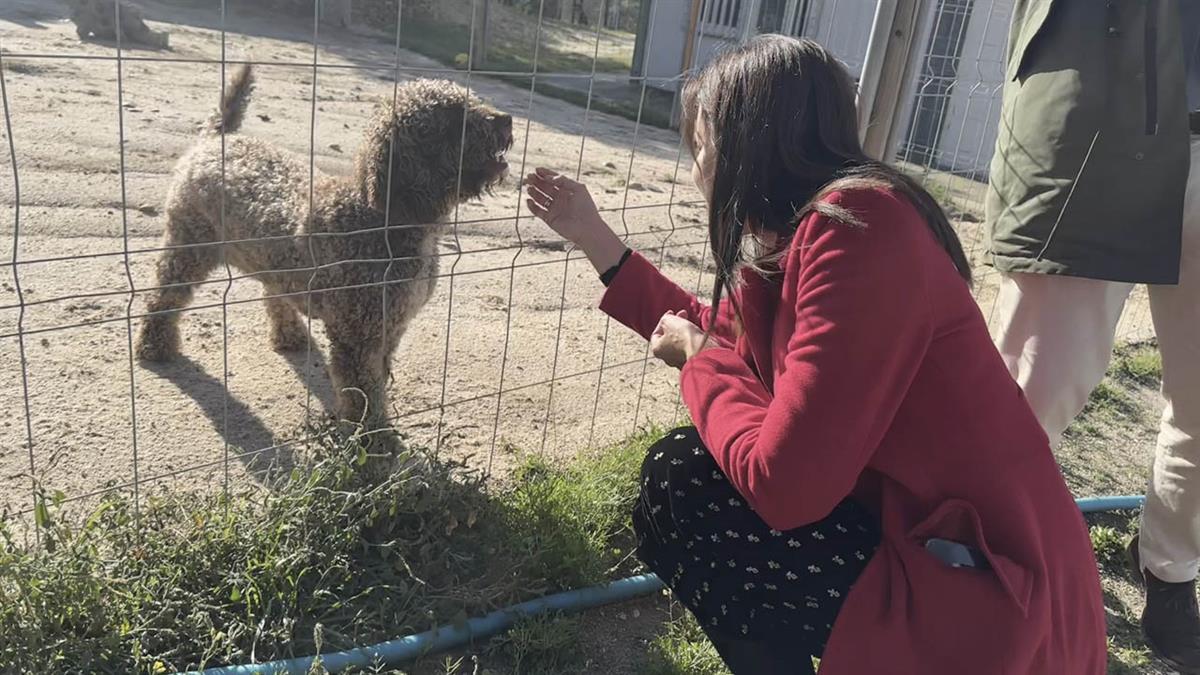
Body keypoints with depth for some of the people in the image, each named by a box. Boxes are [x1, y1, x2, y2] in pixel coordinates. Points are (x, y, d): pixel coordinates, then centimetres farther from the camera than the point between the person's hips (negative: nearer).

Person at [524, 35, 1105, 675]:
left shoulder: (857, 224, -24)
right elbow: (720, 341, 20)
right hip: (916, 531, 9)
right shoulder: (792, 230, 6)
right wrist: (595, 238, 21)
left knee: (678, 485, -12)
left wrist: (699, 358, -9)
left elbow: (780, 482, -28)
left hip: (989, 604, -9)